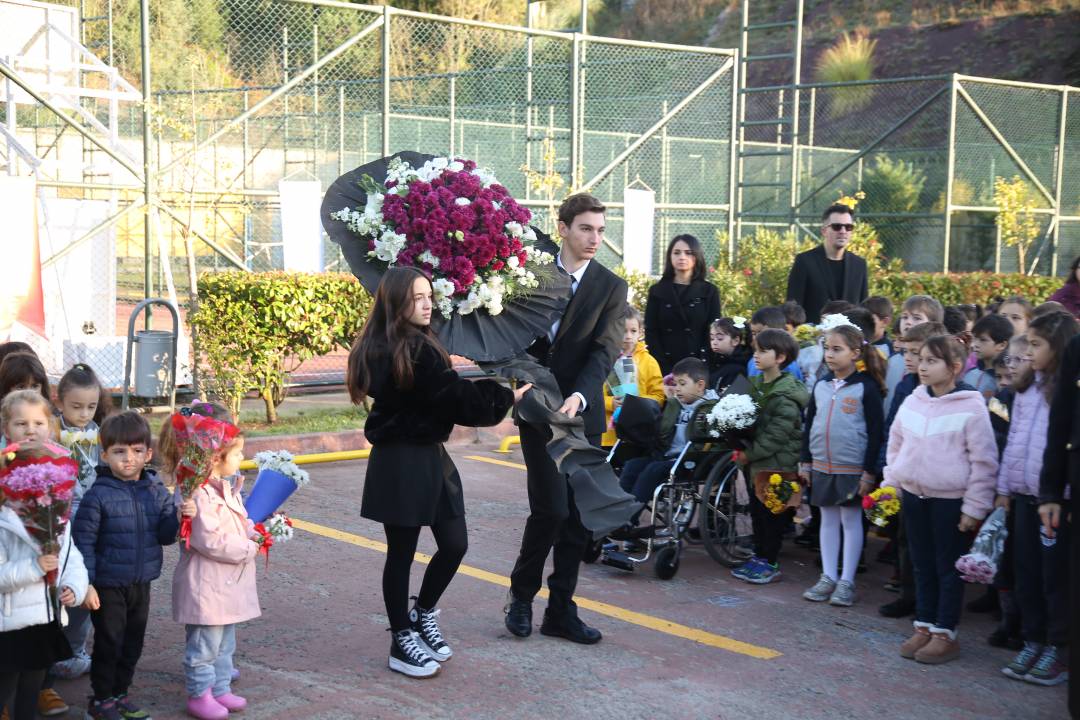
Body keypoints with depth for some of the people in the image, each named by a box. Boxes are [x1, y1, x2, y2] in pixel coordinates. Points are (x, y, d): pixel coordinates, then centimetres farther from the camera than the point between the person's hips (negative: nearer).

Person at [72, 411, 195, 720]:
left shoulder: (157, 492, 0)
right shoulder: (98, 495, -16)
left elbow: (164, 535, 0)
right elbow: (83, 541, -13)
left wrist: (178, 518, -20)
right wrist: (86, 583, -15)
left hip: (141, 584, 5)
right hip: (109, 586, -5)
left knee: (133, 643, 17)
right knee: (109, 643, 5)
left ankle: (120, 692, 34)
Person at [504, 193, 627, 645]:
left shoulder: (611, 288, 1)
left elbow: (604, 351, -10)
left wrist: (580, 396, -25)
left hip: (582, 412, 2)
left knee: (578, 515, 5)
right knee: (552, 507, -11)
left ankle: (561, 610, 18)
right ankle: (521, 594, 12)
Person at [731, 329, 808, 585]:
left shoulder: (787, 395, -17)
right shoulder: (756, 385, 10)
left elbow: (777, 434, -20)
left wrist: (750, 454, -17)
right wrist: (743, 449, 4)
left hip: (779, 463, -8)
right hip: (759, 461, 8)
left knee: (773, 512, 0)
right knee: (756, 508, 13)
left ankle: (770, 563, 9)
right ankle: (759, 556, 25)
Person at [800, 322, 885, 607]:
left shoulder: (866, 388, -10)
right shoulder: (821, 386, 6)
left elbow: (875, 432, -10)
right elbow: (809, 424, 12)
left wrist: (869, 472, -12)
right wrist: (805, 462, 9)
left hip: (853, 467, -5)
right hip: (822, 465, 5)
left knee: (851, 520, 4)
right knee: (828, 520, 12)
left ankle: (847, 581, 10)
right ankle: (828, 577, 19)